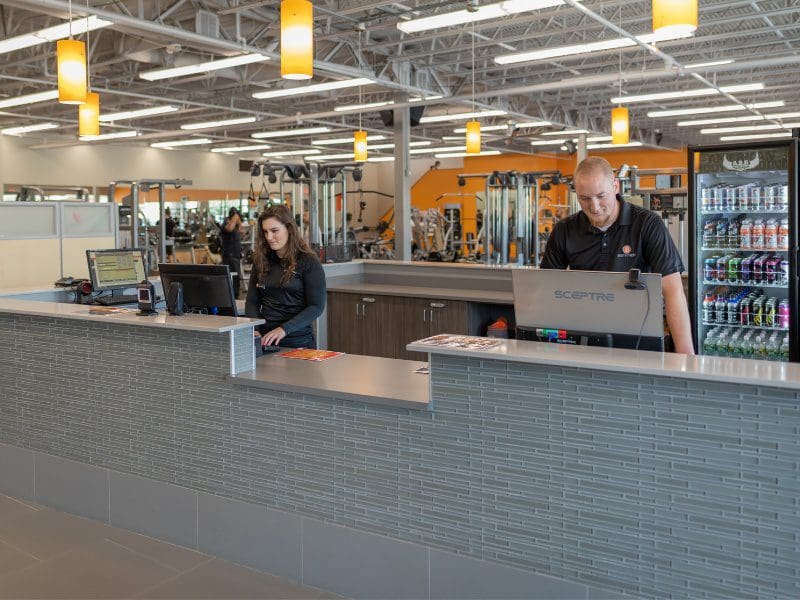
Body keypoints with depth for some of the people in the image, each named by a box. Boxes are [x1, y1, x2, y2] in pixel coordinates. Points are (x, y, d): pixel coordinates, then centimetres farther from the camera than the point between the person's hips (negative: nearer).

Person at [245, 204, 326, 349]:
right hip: (265, 341, 4)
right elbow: (252, 301, 13)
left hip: (297, 342, -3)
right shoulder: (261, 261, 12)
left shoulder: (309, 262, -2)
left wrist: (284, 329, -17)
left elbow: (316, 307, -7)